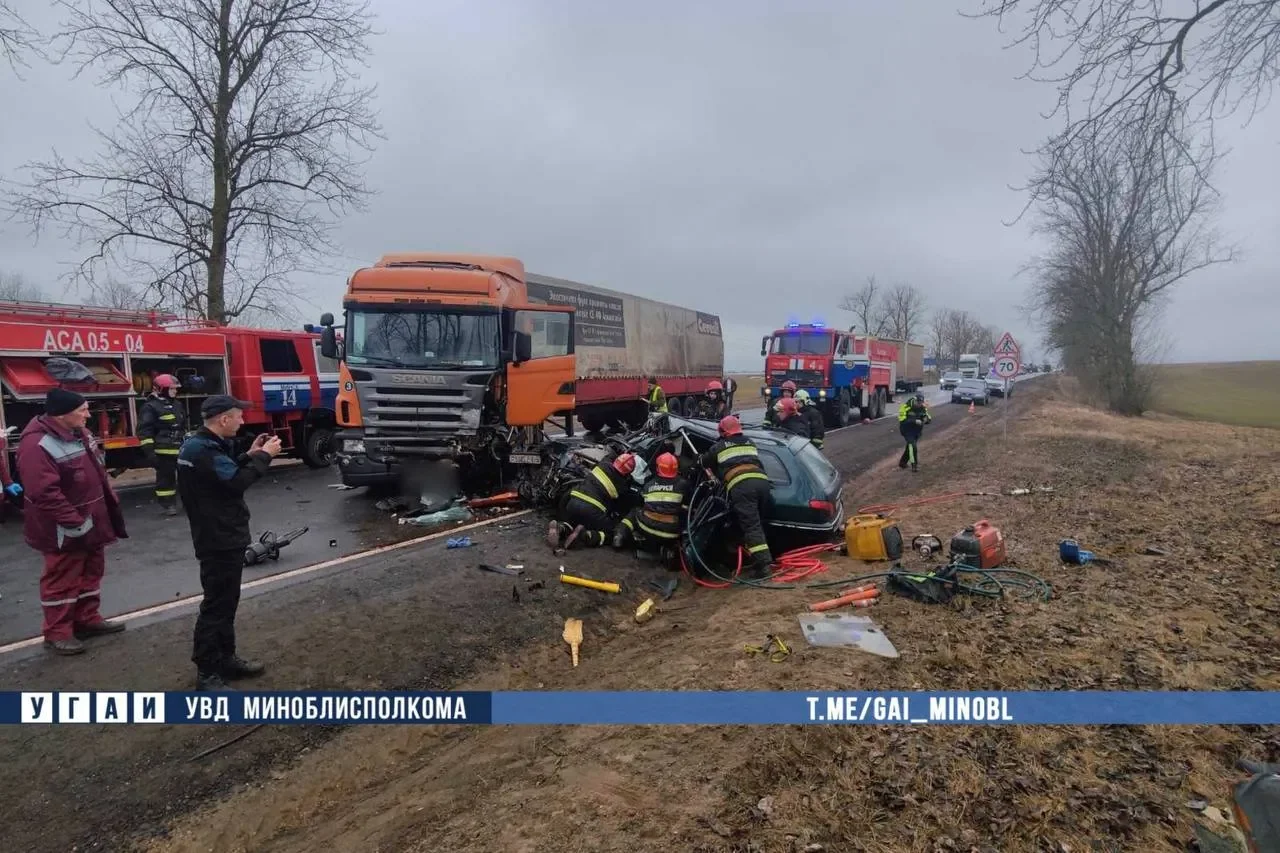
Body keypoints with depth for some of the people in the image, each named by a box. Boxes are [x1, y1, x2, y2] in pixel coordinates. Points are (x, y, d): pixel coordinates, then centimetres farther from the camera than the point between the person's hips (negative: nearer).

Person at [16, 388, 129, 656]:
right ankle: (57, 633, 18)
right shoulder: (37, 444, -25)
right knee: (62, 581, 4)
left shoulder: (79, 434, 5)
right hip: (64, 531, -9)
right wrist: (75, 523, -25)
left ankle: (87, 619, 33)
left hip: (92, 522, 9)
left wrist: (112, 505, 12)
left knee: (91, 573, 19)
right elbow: (44, 493, -28)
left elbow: (98, 473, 15)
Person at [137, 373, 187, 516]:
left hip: (182, 449, 7)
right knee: (166, 477, -1)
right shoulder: (151, 407, -9)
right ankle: (167, 504, 8)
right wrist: (149, 451, -19)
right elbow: (144, 431, -13)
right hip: (164, 451, -7)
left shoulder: (177, 405, 15)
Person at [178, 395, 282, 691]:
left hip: (223, 537, 11)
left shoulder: (204, 445, 11)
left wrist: (251, 454, 6)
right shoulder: (202, 450, -22)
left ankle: (225, 659, 31)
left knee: (225, 602, 19)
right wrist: (263, 456, -18)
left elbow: (226, 475, 17)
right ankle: (207, 674, 6)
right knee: (216, 605, -3)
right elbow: (235, 482, -30)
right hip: (219, 540, -11)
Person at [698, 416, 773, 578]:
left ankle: (763, 564, -21)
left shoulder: (719, 447, 21)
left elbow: (704, 462, 37)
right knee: (758, 523, 15)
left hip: (740, 486, -4)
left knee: (751, 526, -11)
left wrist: (700, 458, 61)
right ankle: (754, 558, 12)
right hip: (761, 482, 4)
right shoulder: (749, 442, 32)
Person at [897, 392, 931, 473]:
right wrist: (914, 421, -37)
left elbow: (927, 418, 2)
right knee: (912, 445, -23)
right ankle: (914, 464, -18)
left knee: (910, 446, 15)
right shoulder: (906, 407, -21)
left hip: (917, 430, 6)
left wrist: (927, 419, -23)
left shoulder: (923, 408, -3)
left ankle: (902, 462, 33)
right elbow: (902, 420, -27)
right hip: (907, 430, -6)